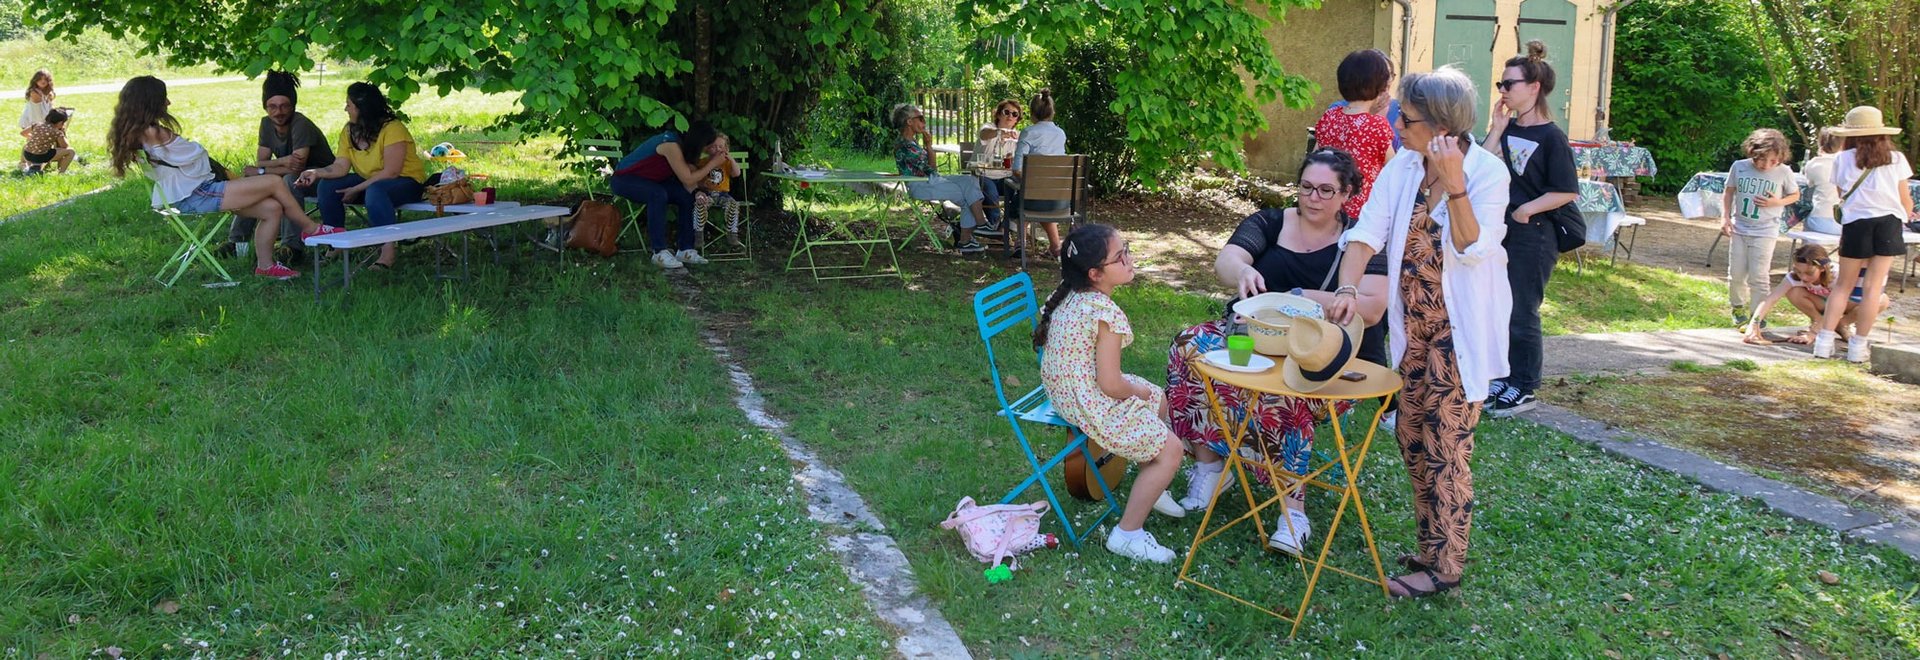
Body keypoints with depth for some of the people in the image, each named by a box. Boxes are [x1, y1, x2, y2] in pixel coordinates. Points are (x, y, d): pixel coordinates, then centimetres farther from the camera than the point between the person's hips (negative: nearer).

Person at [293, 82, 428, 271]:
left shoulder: (392, 128, -20)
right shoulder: (349, 131, 3)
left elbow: (390, 172, -24)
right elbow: (341, 166, -4)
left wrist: (357, 190, -24)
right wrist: (316, 173, -22)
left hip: (407, 182, -8)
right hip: (368, 181, 8)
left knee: (374, 191, -39)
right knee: (327, 186, -10)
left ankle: (388, 250, -40)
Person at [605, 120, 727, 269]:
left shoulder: (682, 144, -1)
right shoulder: (671, 146, -29)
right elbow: (688, 180, -26)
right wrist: (712, 164, -20)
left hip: (647, 180, 9)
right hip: (623, 179, -9)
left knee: (686, 197, -7)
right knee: (658, 195, -36)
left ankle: (685, 250, -6)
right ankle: (660, 252, -33)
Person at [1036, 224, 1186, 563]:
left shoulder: (1068, 296, -1)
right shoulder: (1107, 314, -28)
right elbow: (1111, 385, -25)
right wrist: (1137, 391, -2)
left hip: (1062, 387, 10)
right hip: (1090, 406, -10)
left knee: (1159, 399, 28)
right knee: (1170, 449, -1)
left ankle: (1150, 489, 41)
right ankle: (1127, 535, 5)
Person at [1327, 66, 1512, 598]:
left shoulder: (1488, 172, -14)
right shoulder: (1402, 167, 1)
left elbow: (1473, 250, -23)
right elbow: (1368, 231, -6)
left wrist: (1453, 184, -32)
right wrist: (1347, 288, -21)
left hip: (1460, 329, -6)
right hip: (1412, 323, 7)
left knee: (1445, 447, -3)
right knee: (1412, 438, 13)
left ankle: (1444, 567, 8)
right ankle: (1432, 547, 28)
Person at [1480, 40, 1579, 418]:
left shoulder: (1551, 137, -11)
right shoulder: (1506, 129, 7)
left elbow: (1567, 191, -13)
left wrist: (1527, 209, -15)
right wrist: (1496, 131, -8)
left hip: (1533, 235, -7)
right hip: (1500, 230, 7)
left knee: (1522, 315, 1)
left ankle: (1525, 390, 13)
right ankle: (1505, 378, 28)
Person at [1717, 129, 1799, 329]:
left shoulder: (1784, 172, -8)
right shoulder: (1739, 167, -4)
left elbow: (1795, 195, 7)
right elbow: (1729, 193, 8)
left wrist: (1777, 202, -13)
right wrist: (1725, 217, -2)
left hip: (1765, 232, -3)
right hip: (1739, 229, 3)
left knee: (1757, 277, -5)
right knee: (1736, 275, 9)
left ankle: (1758, 318, 5)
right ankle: (1739, 308, 31)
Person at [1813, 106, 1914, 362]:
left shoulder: (1843, 159, 2)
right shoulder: (1896, 159, 2)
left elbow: (1842, 194, 6)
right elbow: (1905, 198, 8)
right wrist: (1906, 215, 28)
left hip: (1855, 224, 0)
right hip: (1889, 223, 0)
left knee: (1844, 285, 10)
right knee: (1873, 288, 3)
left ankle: (1824, 342, 3)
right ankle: (1858, 346, 4)